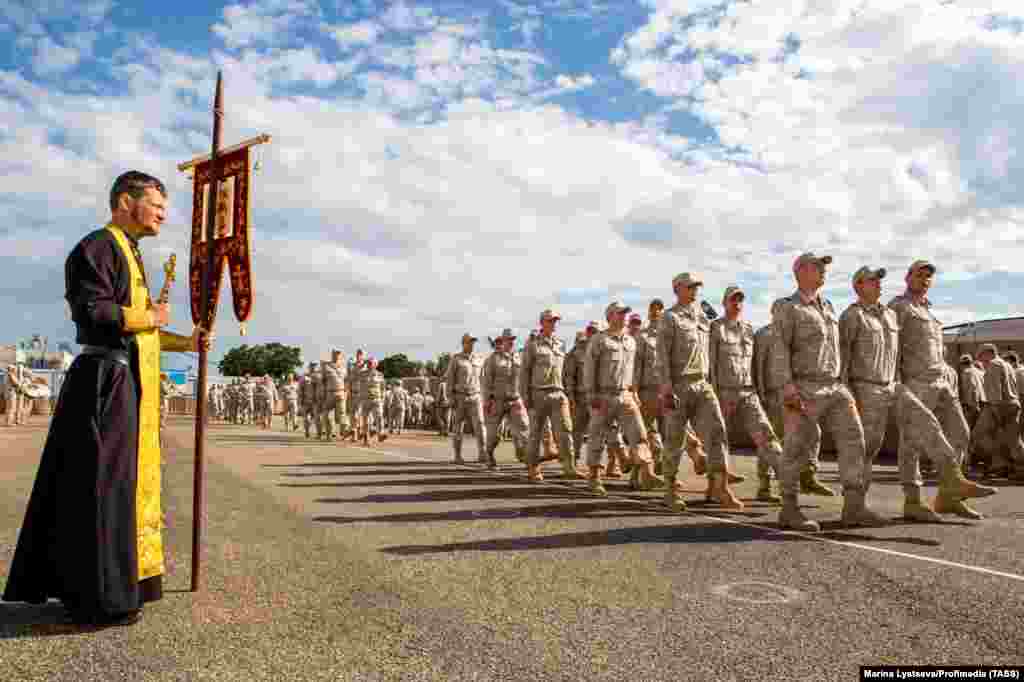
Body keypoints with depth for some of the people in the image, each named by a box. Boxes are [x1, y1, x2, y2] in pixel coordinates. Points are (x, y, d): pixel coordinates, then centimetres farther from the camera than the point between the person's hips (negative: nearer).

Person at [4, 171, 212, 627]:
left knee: (127, 482, 13)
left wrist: (186, 342, 19)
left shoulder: (127, 253, 23)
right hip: (106, 380, -10)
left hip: (126, 383, 10)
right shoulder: (97, 247, -8)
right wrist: (148, 317, -9)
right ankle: (99, 599, 2)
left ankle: (82, 588, 25)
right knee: (102, 485, -6)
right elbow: (91, 310, -22)